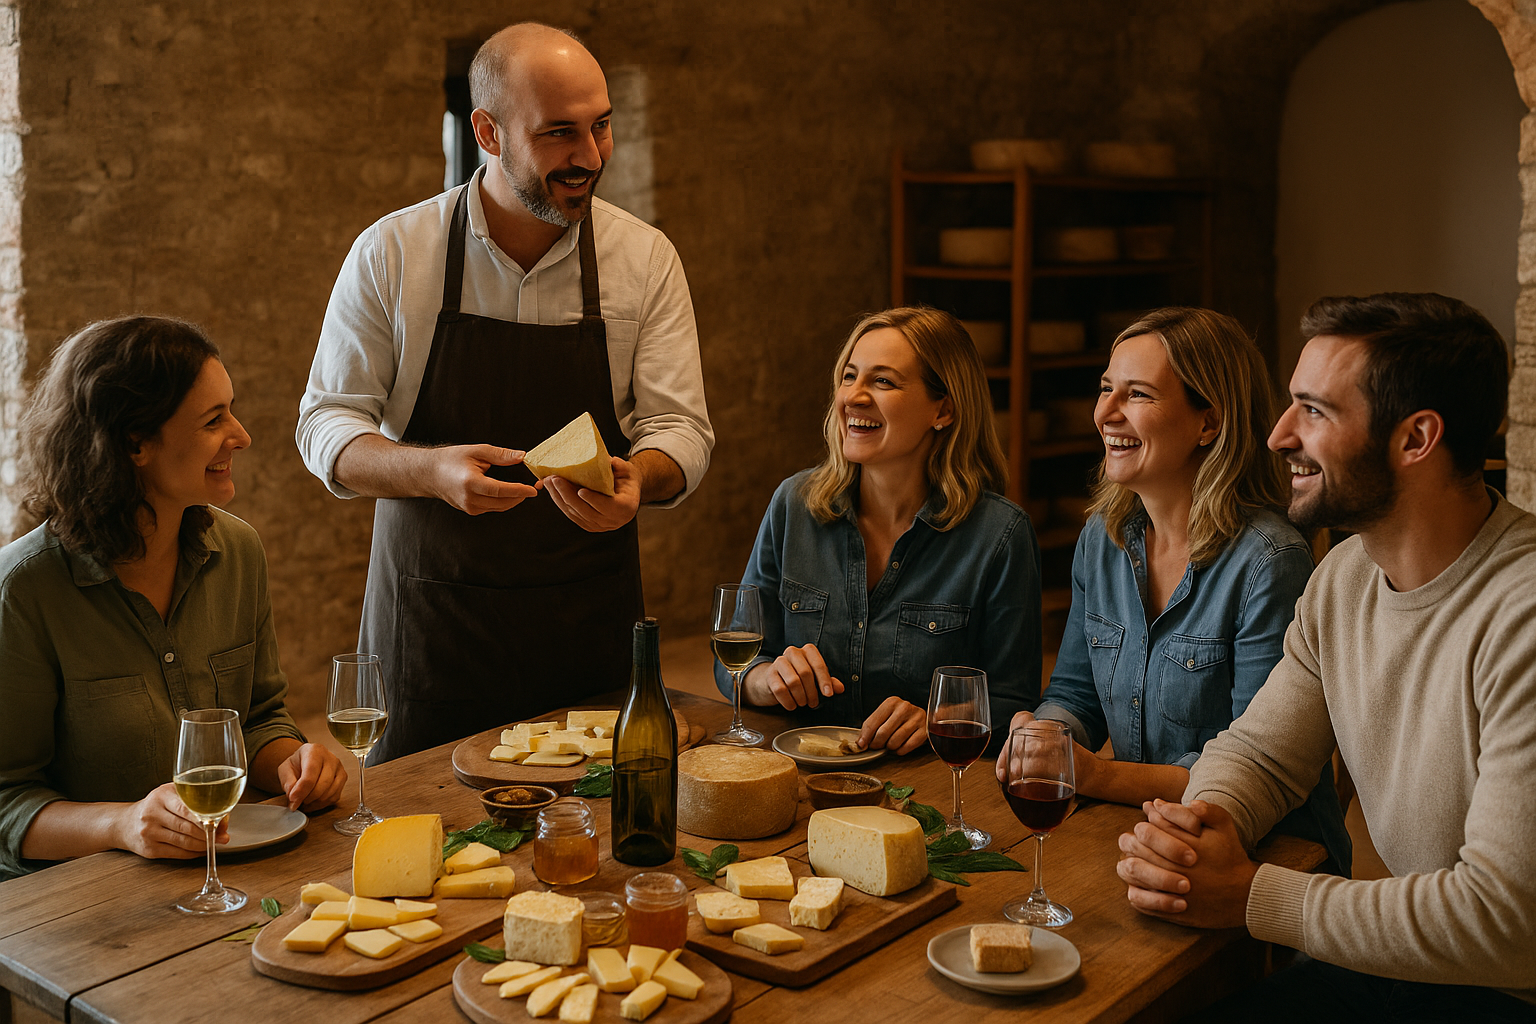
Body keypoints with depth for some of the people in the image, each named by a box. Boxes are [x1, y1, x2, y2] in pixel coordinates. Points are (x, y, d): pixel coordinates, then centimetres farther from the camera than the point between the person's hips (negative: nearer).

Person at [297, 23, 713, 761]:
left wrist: (635, 477, -24)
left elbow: (681, 428, -1)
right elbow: (326, 429, -2)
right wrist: (431, 470, -22)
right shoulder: (390, 253, -4)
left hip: (590, 619, 1)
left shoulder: (646, 258, 0)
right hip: (430, 617, -1)